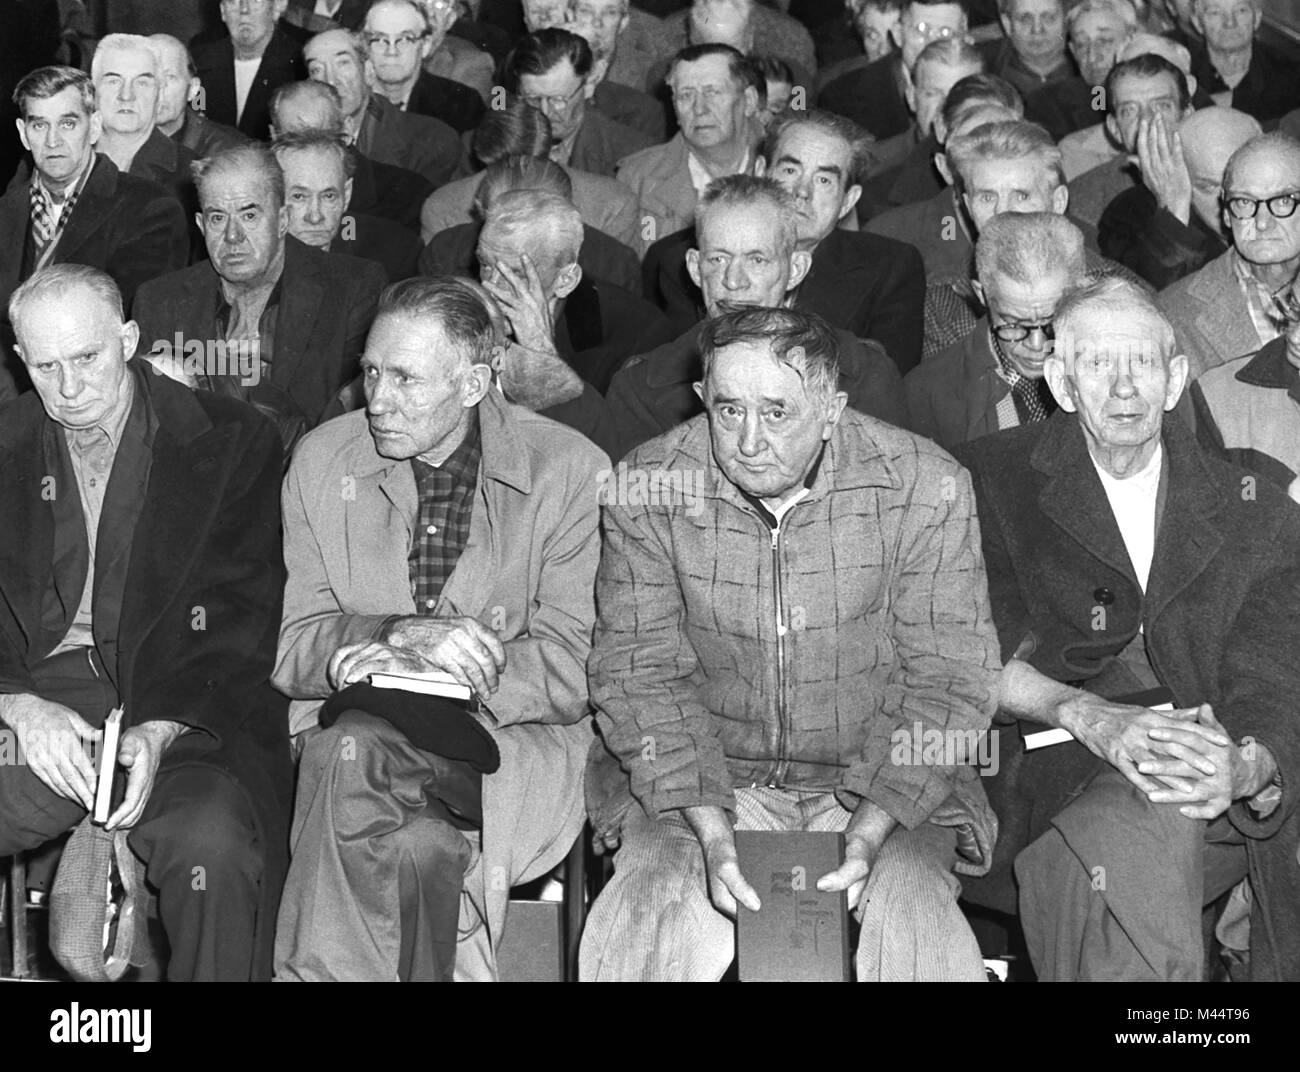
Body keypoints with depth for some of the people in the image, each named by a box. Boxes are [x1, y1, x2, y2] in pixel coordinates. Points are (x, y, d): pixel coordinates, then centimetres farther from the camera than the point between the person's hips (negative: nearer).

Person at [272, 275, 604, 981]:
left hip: (513, 739, -2)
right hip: (349, 731, 2)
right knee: (422, 846, -34)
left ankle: (317, 972, -19)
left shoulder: (569, 471, -1)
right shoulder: (322, 461, 8)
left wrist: (426, 669, -19)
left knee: (353, 750, -32)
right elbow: (287, 650, 4)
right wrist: (400, 633, -17)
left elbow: (574, 669, -6)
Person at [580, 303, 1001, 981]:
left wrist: (867, 834, -19)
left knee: (915, 928, -27)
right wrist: (712, 832, -20)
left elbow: (948, 680, -7)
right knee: (652, 919, -26)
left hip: (883, 782, 0)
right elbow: (639, 673, -6)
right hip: (699, 780, 1)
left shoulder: (924, 486, -10)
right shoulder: (647, 488, -7)